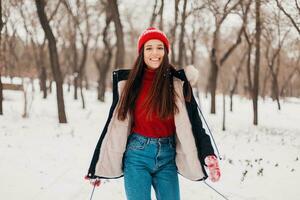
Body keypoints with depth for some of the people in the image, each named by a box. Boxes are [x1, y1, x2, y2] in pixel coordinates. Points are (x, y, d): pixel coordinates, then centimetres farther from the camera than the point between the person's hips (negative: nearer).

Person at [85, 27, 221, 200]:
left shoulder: (178, 82, 0)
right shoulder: (128, 82, 2)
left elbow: (193, 122, -4)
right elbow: (114, 124, 7)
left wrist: (208, 156, -20)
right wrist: (98, 167, 8)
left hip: (167, 157, 0)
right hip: (137, 155, 0)